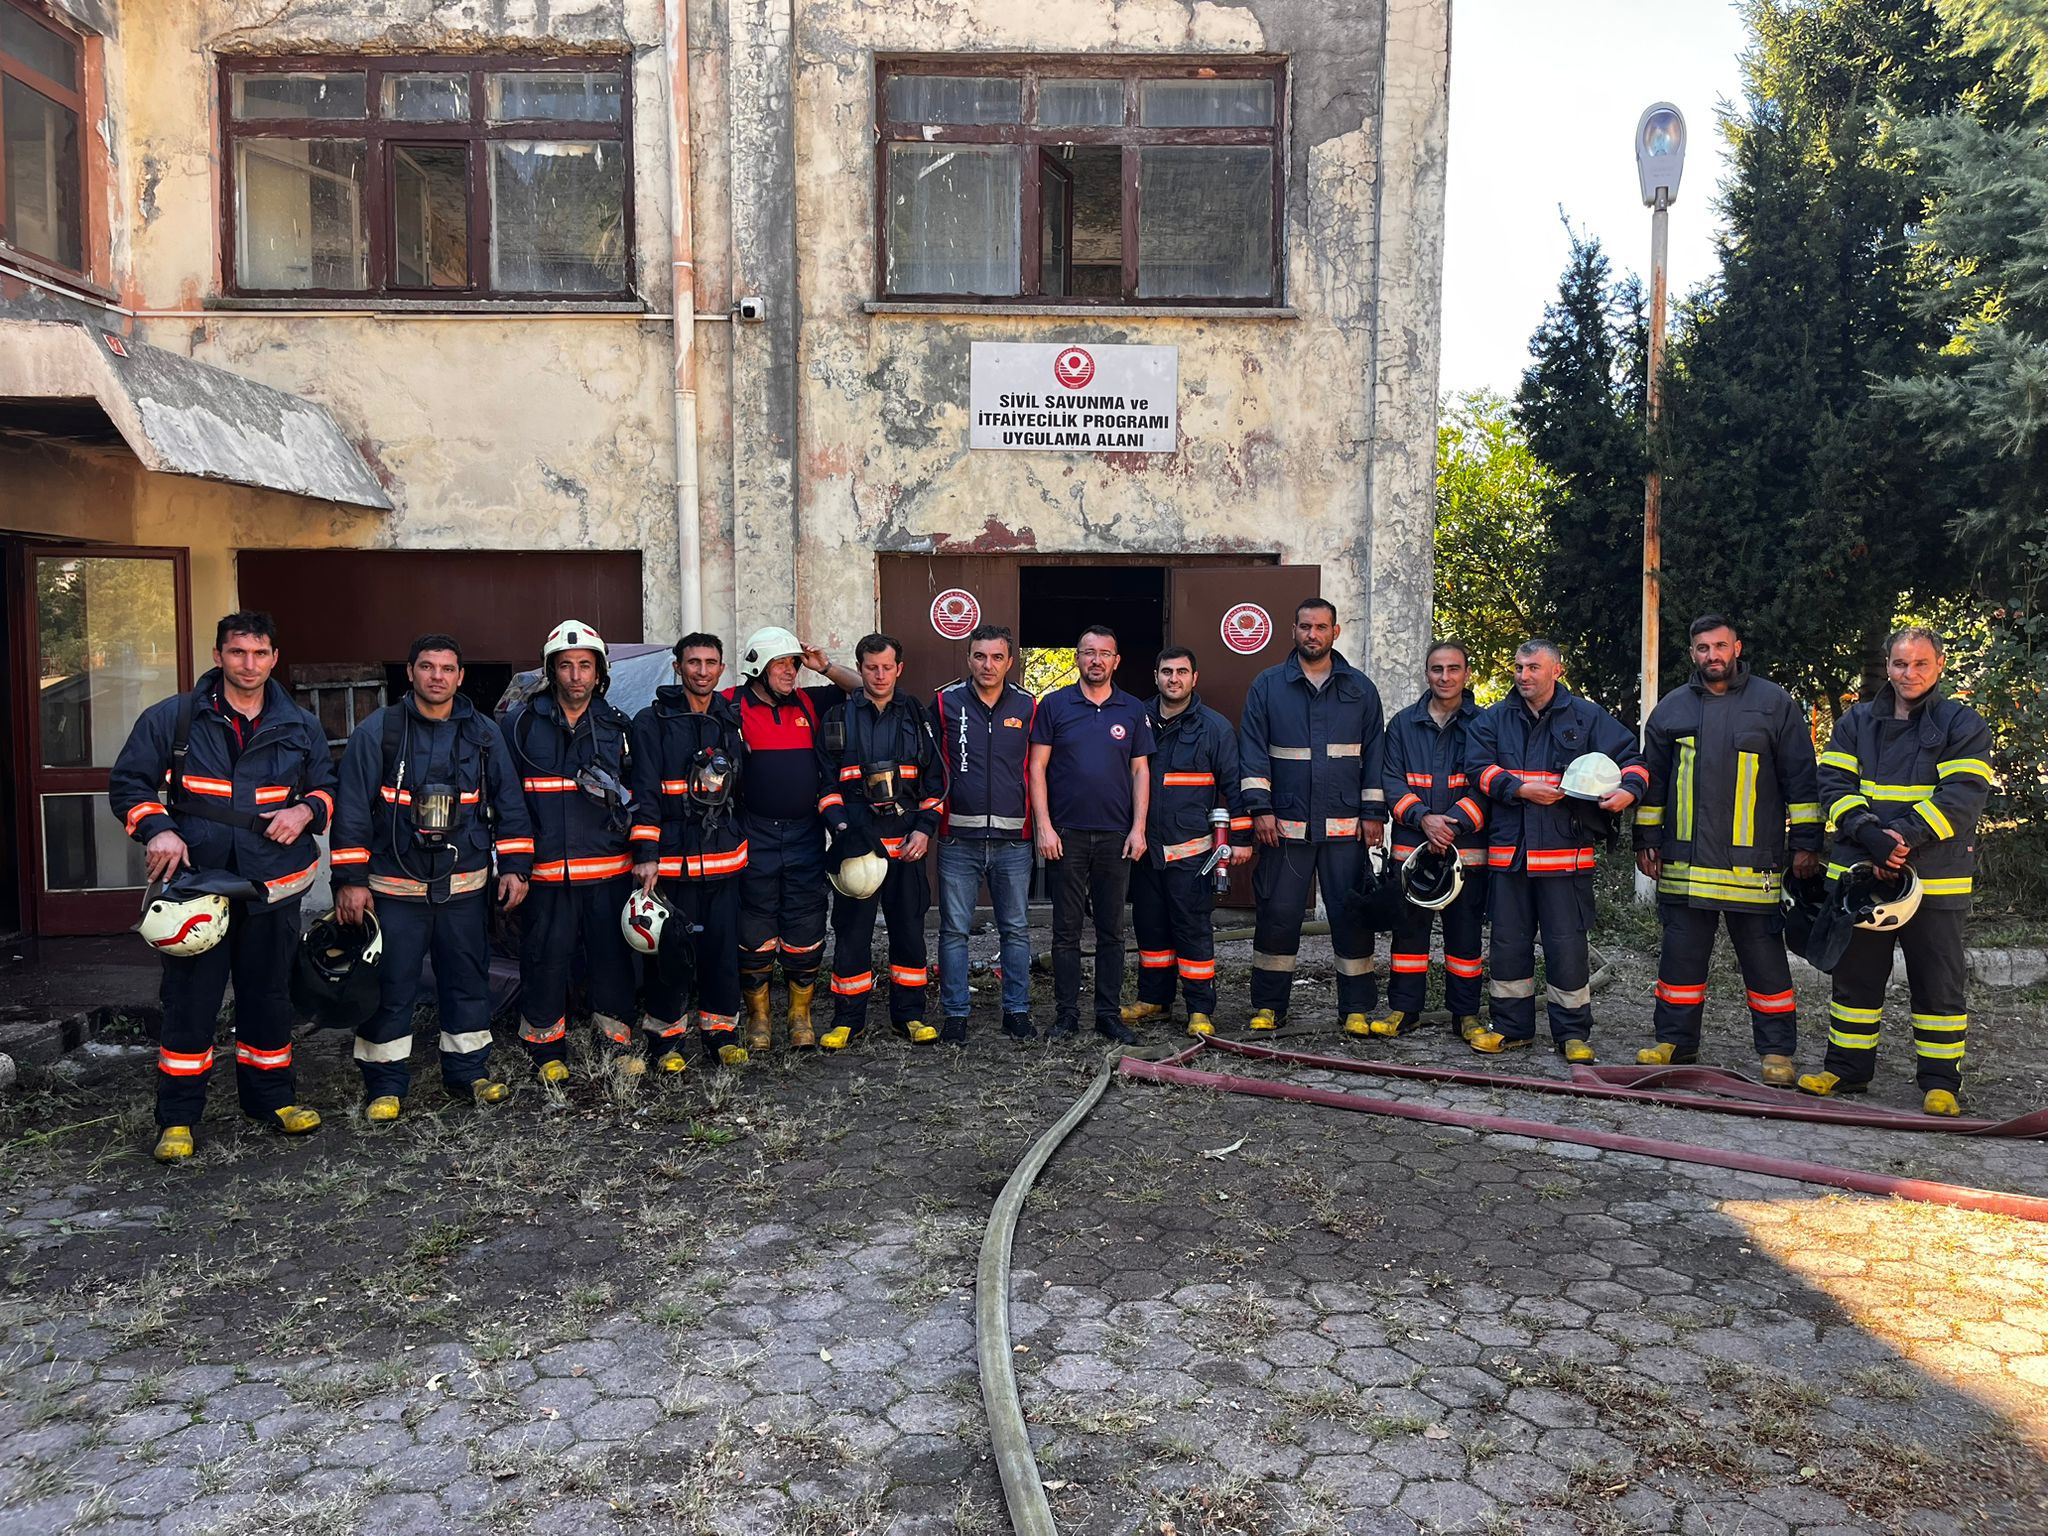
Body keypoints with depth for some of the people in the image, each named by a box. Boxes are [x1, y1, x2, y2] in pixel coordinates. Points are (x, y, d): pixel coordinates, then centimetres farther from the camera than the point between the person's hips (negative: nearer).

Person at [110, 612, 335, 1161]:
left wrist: (306, 810, -6)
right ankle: (177, 1117, 14)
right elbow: (127, 784, 3)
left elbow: (328, 788, 16)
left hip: (272, 888, 2)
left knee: (269, 996, 13)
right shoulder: (172, 718, -1)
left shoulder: (301, 728, 6)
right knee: (189, 1001, 2)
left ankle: (271, 1098, 28)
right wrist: (158, 829, -14)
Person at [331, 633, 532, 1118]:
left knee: (468, 982, 11)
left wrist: (514, 867, 5)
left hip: (466, 887, 3)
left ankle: (467, 1070, 25)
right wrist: (350, 879, -7)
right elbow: (352, 809, -3)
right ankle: (385, 1083, 15)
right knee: (391, 988, 3)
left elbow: (509, 804, 10)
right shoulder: (378, 731, -3)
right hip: (394, 888, -3)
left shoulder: (484, 733, 6)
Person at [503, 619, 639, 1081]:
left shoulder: (618, 726, 9)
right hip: (544, 870, -2)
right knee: (545, 958, 4)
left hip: (609, 869, 2)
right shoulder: (522, 723, 2)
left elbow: (638, 794, 17)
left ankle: (617, 1038, 22)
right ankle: (547, 1047, 18)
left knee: (612, 954, 8)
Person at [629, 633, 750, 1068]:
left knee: (723, 947, 7)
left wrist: (735, 836, 20)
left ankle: (721, 1031, 20)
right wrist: (645, 854, -12)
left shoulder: (731, 719, 13)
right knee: (670, 950, 1)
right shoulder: (653, 721, -1)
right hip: (672, 857, -4)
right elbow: (644, 792, -6)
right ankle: (666, 1037, 14)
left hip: (724, 856, 4)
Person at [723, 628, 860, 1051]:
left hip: (805, 835, 3)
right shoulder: (731, 706, -2)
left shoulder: (808, 702, 10)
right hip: (755, 836, -3)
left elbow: (862, 688, 17)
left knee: (805, 930, 7)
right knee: (755, 931, 5)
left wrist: (825, 667, 4)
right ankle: (757, 1016, 19)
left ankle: (801, 1015, 20)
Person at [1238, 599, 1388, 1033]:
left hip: (1345, 827, 1)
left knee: (1351, 915, 3)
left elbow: (1375, 753, 10)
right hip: (1285, 825, -1)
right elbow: (1253, 750, 2)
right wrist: (1260, 808, -7)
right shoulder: (1267, 685, 6)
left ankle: (1357, 1008, 14)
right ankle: (1268, 1006, 14)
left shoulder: (1360, 688, 10)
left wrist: (1374, 813, 3)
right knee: (1277, 915, 2)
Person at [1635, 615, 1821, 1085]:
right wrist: (1646, 840, 12)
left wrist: (1805, 842, 0)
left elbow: (1800, 778, 4)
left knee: (1764, 957, 2)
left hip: (1752, 862, -2)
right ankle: (1675, 1041, 18)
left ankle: (1776, 1051, 12)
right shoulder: (1671, 708, 11)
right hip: (1685, 860, 3)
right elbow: (1653, 779, 16)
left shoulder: (1774, 704, 4)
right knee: (1681, 954, 8)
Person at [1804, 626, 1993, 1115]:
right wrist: (1869, 834, -17)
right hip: (1859, 873, 3)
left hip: (1935, 879, -3)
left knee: (1938, 982, 4)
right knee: (1855, 976, 11)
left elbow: (1964, 795, -10)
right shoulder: (1856, 722, 10)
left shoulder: (1963, 725, 1)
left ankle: (1941, 1081, 16)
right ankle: (1847, 1068, 23)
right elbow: (1834, 784, 0)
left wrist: (1903, 836, -21)